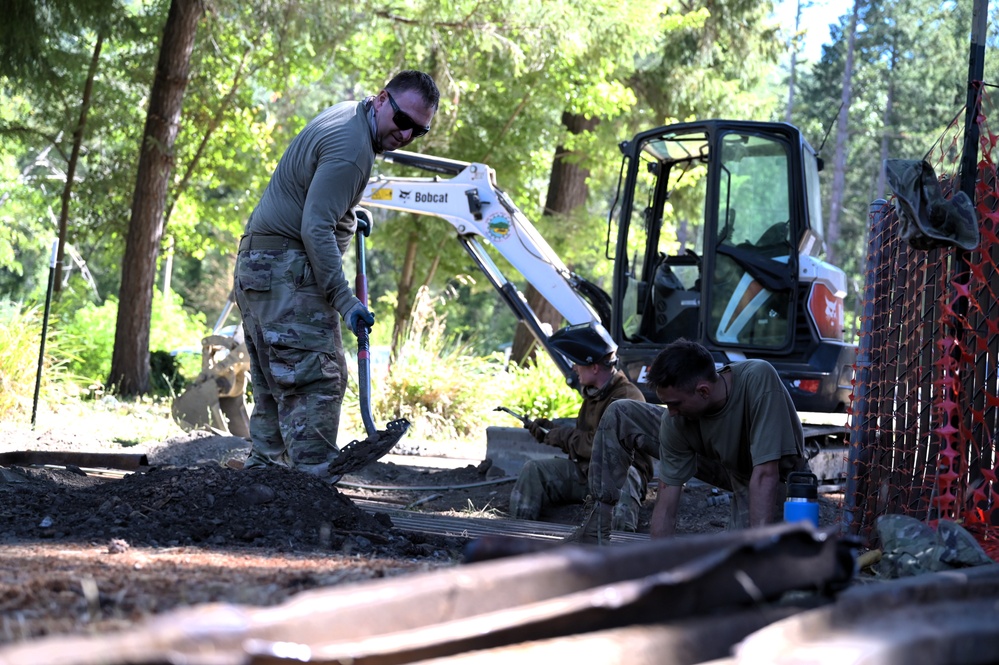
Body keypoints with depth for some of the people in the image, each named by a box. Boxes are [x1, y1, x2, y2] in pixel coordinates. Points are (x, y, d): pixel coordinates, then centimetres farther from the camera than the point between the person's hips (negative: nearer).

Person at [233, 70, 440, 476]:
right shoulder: (351, 148, -19)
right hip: (286, 269, -11)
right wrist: (344, 300, -25)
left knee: (275, 388, 13)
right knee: (316, 381, -14)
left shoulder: (345, 115, 13)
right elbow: (316, 229, -24)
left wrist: (348, 219, 34)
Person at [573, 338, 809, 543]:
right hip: (726, 465, 4)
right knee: (619, 415, -8)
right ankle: (597, 525, -1)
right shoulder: (676, 421, -27)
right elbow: (666, 507, -23)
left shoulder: (757, 379, -41)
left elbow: (765, 475, -42)